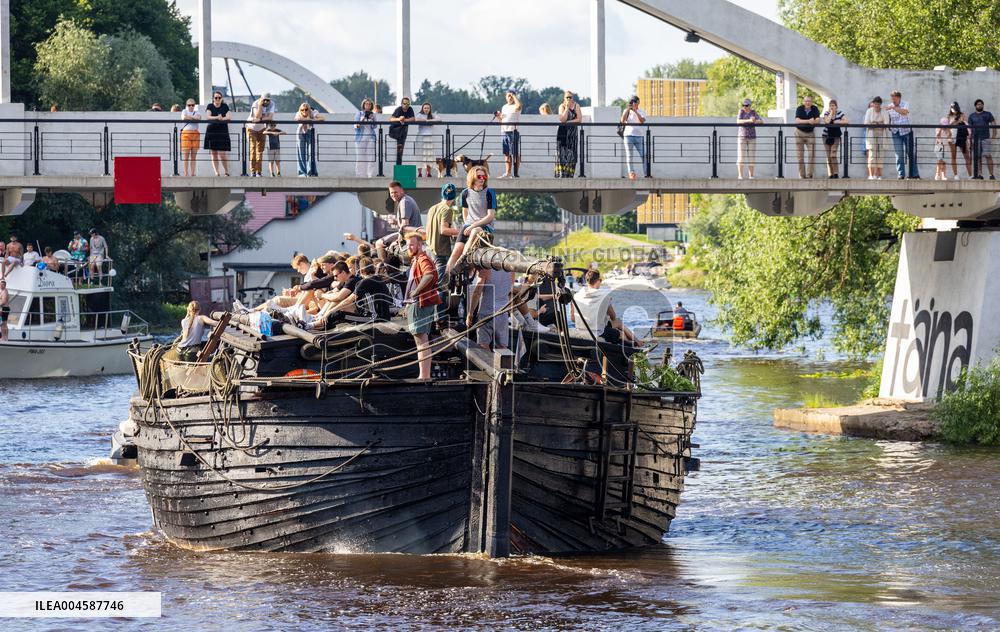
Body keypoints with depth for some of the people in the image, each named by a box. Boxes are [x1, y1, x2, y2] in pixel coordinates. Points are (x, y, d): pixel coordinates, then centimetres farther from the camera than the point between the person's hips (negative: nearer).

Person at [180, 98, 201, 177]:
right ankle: (186, 173, -5)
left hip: (196, 134, 3)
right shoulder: (184, 111, 10)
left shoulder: (197, 112, 16)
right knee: (186, 155, -6)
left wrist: (189, 117, -9)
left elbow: (198, 118, -5)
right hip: (186, 133, -3)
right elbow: (184, 118, -11)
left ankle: (193, 173, 2)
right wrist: (193, 117, -3)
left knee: (193, 155, 2)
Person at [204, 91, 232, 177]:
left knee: (222, 153, -9)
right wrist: (216, 118, -29)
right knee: (214, 153, 1)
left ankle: (226, 172, 4)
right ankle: (216, 172, 4)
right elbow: (208, 116, -10)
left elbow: (229, 117, -5)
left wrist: (222, 118, -27)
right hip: (212, 131, 1)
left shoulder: (225, 107, 7)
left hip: (222, 131, -1)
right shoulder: (210, 106, 6)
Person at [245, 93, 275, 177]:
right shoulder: (256, 104, -23)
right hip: (251, 128, -4)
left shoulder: (271, 105, -11)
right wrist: (260, 105, -37)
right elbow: (258, 116, -35)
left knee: (260, 150, 4)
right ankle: (253, 171, -16)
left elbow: (270, 117, -22)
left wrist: (260, 119, -34)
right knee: (253, 149, -13)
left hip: (261, 129, 4)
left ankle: (259, 171, 7)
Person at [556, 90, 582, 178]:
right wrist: (567, 107, -14)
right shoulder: (562, 106, -1)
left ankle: (569, 175, -4)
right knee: (562, 154, -8)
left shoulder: (576, 106, 3)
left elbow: (579, 119, -6)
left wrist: (567, 122, -12)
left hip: (572, 133, 1)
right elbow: (562, 119, -14)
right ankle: (561, 175, -11)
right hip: (562, 132, -1)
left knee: (571, 154, -4)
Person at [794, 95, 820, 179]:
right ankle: (802, 175, 6)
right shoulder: (799, 109, -10)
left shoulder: (815, 109, -5)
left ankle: (809, 174, -8)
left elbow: (818, 120, -16)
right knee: (800, 155, 0)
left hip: (810, 133, 1)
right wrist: (808, 121, -37)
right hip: (800, 132, -1)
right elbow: (797, 120, -24)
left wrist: (813, 121, -40)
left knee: (811, 155, -9)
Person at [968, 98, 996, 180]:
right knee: (977, 157, 0)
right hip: (975, 139, 2)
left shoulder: (988, 114, 10)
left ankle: (991, 174, -11)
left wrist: (994, 134, -7)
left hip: (986, 138, -2)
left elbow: (993, 124, 5)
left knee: (988, 156, -10)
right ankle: (979, 174, 4)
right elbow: (970, 127, 11)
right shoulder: (972, 116, 13)